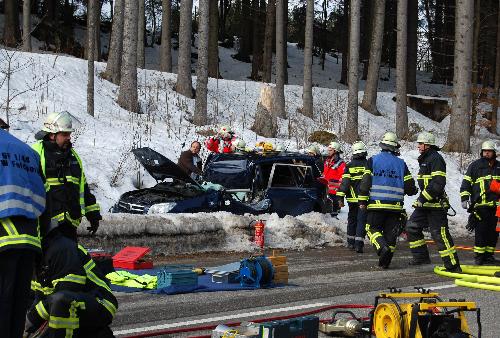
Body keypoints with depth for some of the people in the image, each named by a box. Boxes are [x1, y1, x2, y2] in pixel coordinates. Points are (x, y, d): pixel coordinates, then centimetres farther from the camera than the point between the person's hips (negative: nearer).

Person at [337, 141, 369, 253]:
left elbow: (344, 182, -5)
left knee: (352, 219, 16)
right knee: (362, 220, -2)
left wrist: (341, 197, -3)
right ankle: (359, 244, -11)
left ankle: (351, 242, 22)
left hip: (352, 198, 1)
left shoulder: (349, 166, -1)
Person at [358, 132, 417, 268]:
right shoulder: (401, 163, 6)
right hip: (395, 205, 2)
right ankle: (385, 261, 7)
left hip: (376, 204, -2)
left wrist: (362, 201, 2)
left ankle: (383, 248, -20)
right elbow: (409, 186, 6)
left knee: (372, 228, 6)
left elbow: (365, 182, -4)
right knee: (390, 233, 8)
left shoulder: (373, 160, 0)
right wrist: (413, 190, 29)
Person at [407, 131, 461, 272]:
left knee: (439, 234, -10)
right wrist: (421, 198, 23)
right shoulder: (424, 159, 19)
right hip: (425, 203, 11)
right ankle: (421, 256, 20)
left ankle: (453, 265, -6)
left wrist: (423, 197, -22)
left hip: (436, 204, -11)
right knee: (412, 227, 11)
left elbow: (438, 183, -23)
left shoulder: (436, 159, -14)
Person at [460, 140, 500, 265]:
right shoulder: (475, 166, 4)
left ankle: (489, 255, 14)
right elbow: (465, 184, 3)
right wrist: (464, 199, -6)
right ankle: (479, 257, -2)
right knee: (481, 232, -8)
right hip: (480, 206, -5)